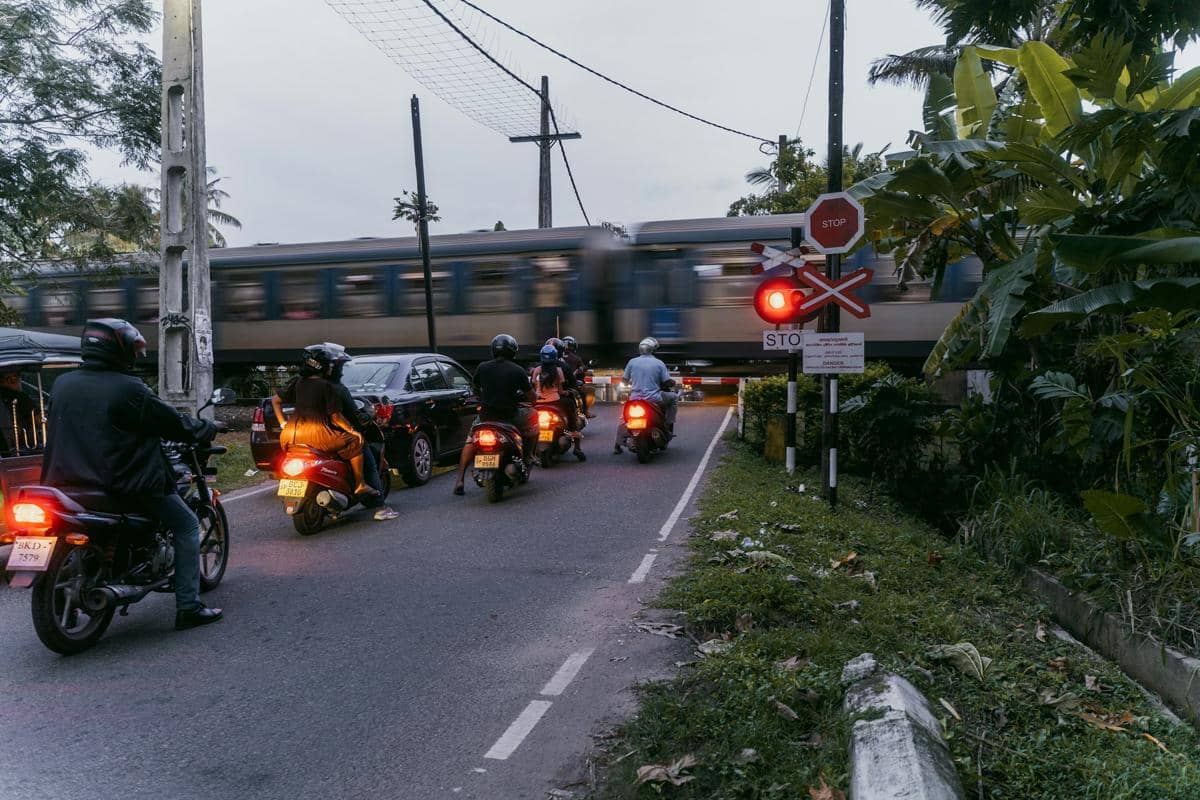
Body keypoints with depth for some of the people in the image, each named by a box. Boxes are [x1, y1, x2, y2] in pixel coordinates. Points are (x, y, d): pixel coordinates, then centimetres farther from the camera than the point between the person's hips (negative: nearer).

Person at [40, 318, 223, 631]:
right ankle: (188, 608, 1)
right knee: (187, 526, 6)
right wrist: (206, 428, 10)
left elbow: (60, 429, 19)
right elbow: (173, 424, -8)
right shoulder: (127, 389, -15)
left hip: (70, 480, 8)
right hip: (128, 485, -8)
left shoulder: (61, 385, 5)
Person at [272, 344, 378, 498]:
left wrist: (283, 424, 21)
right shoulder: (326, 386, -5)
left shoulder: (296, 382, 12)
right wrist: (353, 430, 3)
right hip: (317, 433, -6)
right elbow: (335, 416, -7)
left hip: (293, 433, 7)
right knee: (355, 443, 5)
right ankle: (360, 486, 4)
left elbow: (275, 400, 17)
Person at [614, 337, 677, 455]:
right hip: (654, 399, -2)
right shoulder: (659, 363, -3)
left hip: (635, 399, 3)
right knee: (674, 397, 22)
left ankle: (617, 446, 19)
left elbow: (626, 380, 10)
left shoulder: (632, 362, 2)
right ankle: (669, 426, 16)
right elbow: (667, 382, -3)